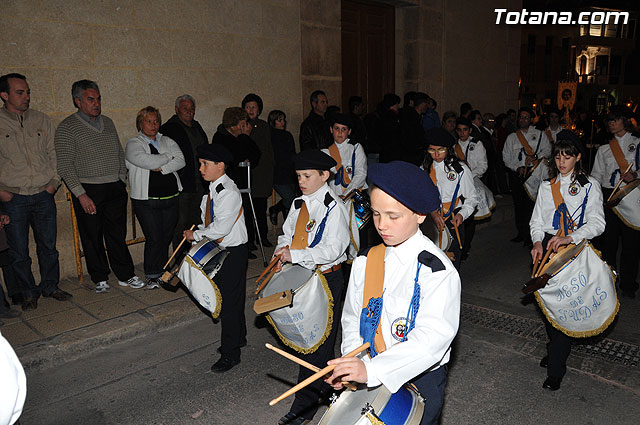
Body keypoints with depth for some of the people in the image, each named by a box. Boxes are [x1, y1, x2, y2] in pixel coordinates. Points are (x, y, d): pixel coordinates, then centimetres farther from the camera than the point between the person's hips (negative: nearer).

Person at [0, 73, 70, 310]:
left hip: (43, 195, 3)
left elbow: (53, 153, 13)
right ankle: (28, 293, 22)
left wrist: (54, 182, 3)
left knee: (48, 246, 11)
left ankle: (50, 286, 28)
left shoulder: (41, 120, 7)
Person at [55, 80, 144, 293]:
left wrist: (122, 179, 10)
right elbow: (65, 166, -9)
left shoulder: (108, 123, 12)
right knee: (92, 237, 5)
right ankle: (100, 279, 19)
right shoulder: (67, 127, -5)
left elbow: (120, 154, 20)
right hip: (88, 191, -4)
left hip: (115, 189, 4)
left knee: (117, 234, 9)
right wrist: (81, 195, -15)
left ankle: (125, 275, 18)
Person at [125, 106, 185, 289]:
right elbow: (148, 161, -16)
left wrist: (162, 168, -13)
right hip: (147, 200, -4)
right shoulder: (133, 144, 1)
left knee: (167, 237, 8)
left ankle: (162, 272, 23)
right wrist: (169, 155, -3)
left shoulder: (167, 141, 15)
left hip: (171, 198, 4)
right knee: (154, 238, -5)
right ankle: (152, 276, 10)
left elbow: (181, 161, 0)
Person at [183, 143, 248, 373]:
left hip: (233, 251, -9)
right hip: (219, 250, 9)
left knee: (229, 302, -2)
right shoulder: (213, 190, 7)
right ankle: (239, 338, 40)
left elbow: (222, 227, -26)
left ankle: (230, 354, 10)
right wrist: (199, 233, 2)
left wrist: (196, 235, -15)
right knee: (232, 298, 22)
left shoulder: (229, 192, -21)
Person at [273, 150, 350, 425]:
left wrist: (294, 255, -24)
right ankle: (327, 381, 41)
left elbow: (333, 249, -22)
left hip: (326, 278, -8)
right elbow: (288, 234, 17)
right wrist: (282, 253, -4)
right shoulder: (299, 204, 8)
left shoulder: (334, 207, -15)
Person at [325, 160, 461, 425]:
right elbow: (353, 318, 5)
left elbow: (433, 337, -27)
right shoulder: (365, 263, -2)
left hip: (419, 380, -4)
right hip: (372, 380, 4)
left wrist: (371, 369, -36)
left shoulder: (438, 271, -19)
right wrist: (351, 364, -12)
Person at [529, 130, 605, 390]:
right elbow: (537, 220, 12)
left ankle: (556, 370, 2)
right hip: (547, 248, 4)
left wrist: (568, 237, -25)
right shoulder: (547, 186, 12)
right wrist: (537, 241, -7)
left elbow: (597, 223, -10)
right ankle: (555, 350, 32)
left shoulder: (590, 186, 0)